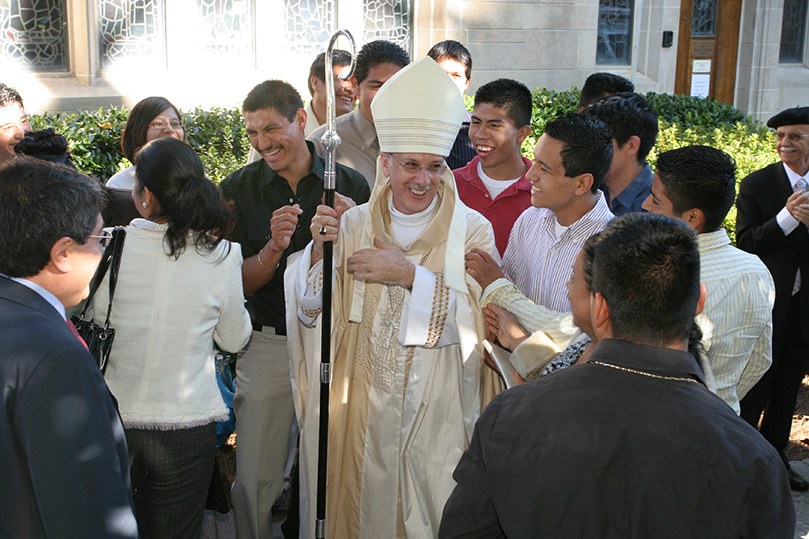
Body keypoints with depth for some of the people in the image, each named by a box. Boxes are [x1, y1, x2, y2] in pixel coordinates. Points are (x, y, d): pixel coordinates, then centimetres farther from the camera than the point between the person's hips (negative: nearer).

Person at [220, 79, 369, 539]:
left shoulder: (349, 186, -1)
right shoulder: (239, 189, 0)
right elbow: (241, 283, -5)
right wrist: (274, 247, -20)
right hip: (267, 343, 0)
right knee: (255, 482, 6)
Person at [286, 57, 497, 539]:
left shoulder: (471, 231, -5)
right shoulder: (354, 224, 0)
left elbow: (479, 317, -16)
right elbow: (310, 309, -3)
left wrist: (409, 274, -22)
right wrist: (320, 249, -20)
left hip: (435, 412, -1)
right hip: (359, 410, 2)